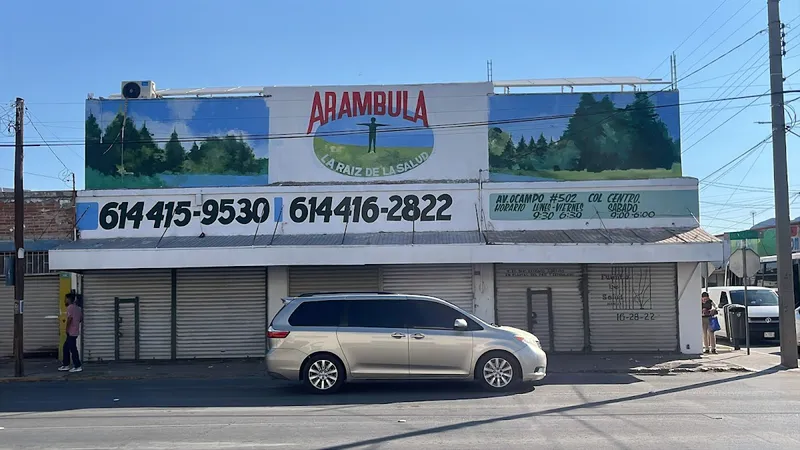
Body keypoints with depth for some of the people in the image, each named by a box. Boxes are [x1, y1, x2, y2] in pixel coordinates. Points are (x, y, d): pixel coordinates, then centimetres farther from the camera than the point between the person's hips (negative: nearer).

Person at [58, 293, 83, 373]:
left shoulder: (70, 307, -12)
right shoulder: (77, 308, 15)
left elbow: (70, 318, -23)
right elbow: (81, 319, 18)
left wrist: (67, 328, -15)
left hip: (71, 332, -9)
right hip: (75, 331, 9)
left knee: (73, 349, -5)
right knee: (66, 347, 17)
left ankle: (78, 367, -3)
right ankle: (65, 365, 21)